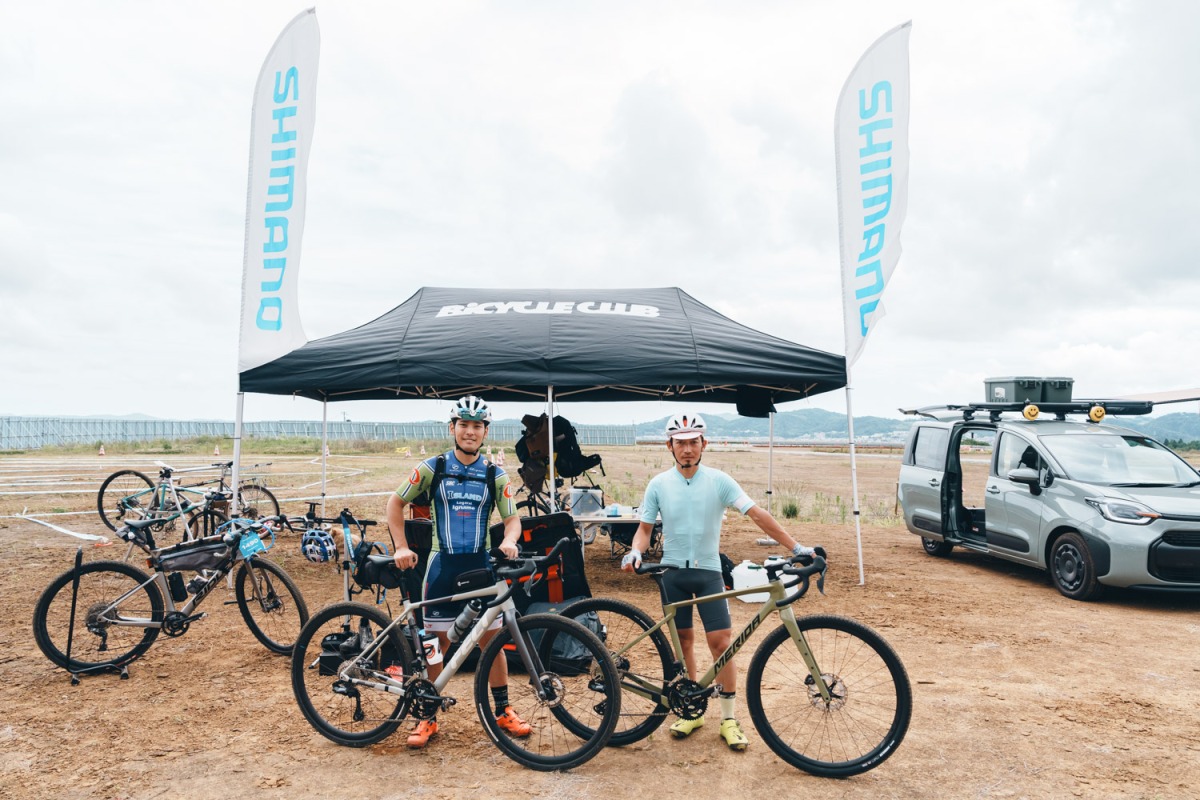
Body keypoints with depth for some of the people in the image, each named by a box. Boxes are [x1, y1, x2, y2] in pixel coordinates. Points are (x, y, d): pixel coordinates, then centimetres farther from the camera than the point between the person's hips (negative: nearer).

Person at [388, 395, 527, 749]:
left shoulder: (495, 475, 1)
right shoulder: (432, 468, -3)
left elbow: (512, 518, 2)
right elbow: (395, 503, 4)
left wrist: (509, 541, -20)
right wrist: (402, 547, -5)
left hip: (480, 565, 1)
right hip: (443, 564, -1)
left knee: (492, 640, 6)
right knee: (437, 641, 5)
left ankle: (503, 711, 21)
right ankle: (428, 716, 19)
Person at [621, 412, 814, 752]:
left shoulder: (719, 480, -7)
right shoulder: (659, 484, -3)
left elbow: (757, 514, -11)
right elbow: (645, 527, 3)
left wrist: (795, 547, -16)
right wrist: (635, 552, -18)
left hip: (708, 572, -1)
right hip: (673, 573, 1)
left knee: (720, 642, -5)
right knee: (683, 640, 10)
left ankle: (729, 719, 10)